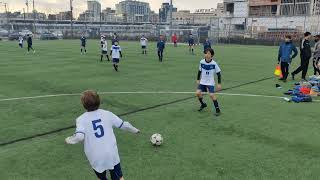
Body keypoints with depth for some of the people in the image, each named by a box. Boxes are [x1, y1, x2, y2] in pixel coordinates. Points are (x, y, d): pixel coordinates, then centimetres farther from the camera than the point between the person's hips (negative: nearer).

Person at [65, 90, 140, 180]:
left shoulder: (81, 119, -5)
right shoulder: (107, 114, 1)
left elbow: (79, 136, -19)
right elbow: (124, 125, 7)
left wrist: (69, 140, 2)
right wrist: (135, 130, 25)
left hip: (96, 158, 0)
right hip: (111, 154, 0)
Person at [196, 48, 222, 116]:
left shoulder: (214, 64, -15)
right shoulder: (202, 62, -6)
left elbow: (218, 74, -7)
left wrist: (219, 84, -8)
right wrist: (198, 79, 13)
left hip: (210, 83, -4)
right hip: (202, 82, 4)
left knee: (212, 95, -16)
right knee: (198, 93, -8)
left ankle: (217, 109, 1)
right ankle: (203, 104, 21)